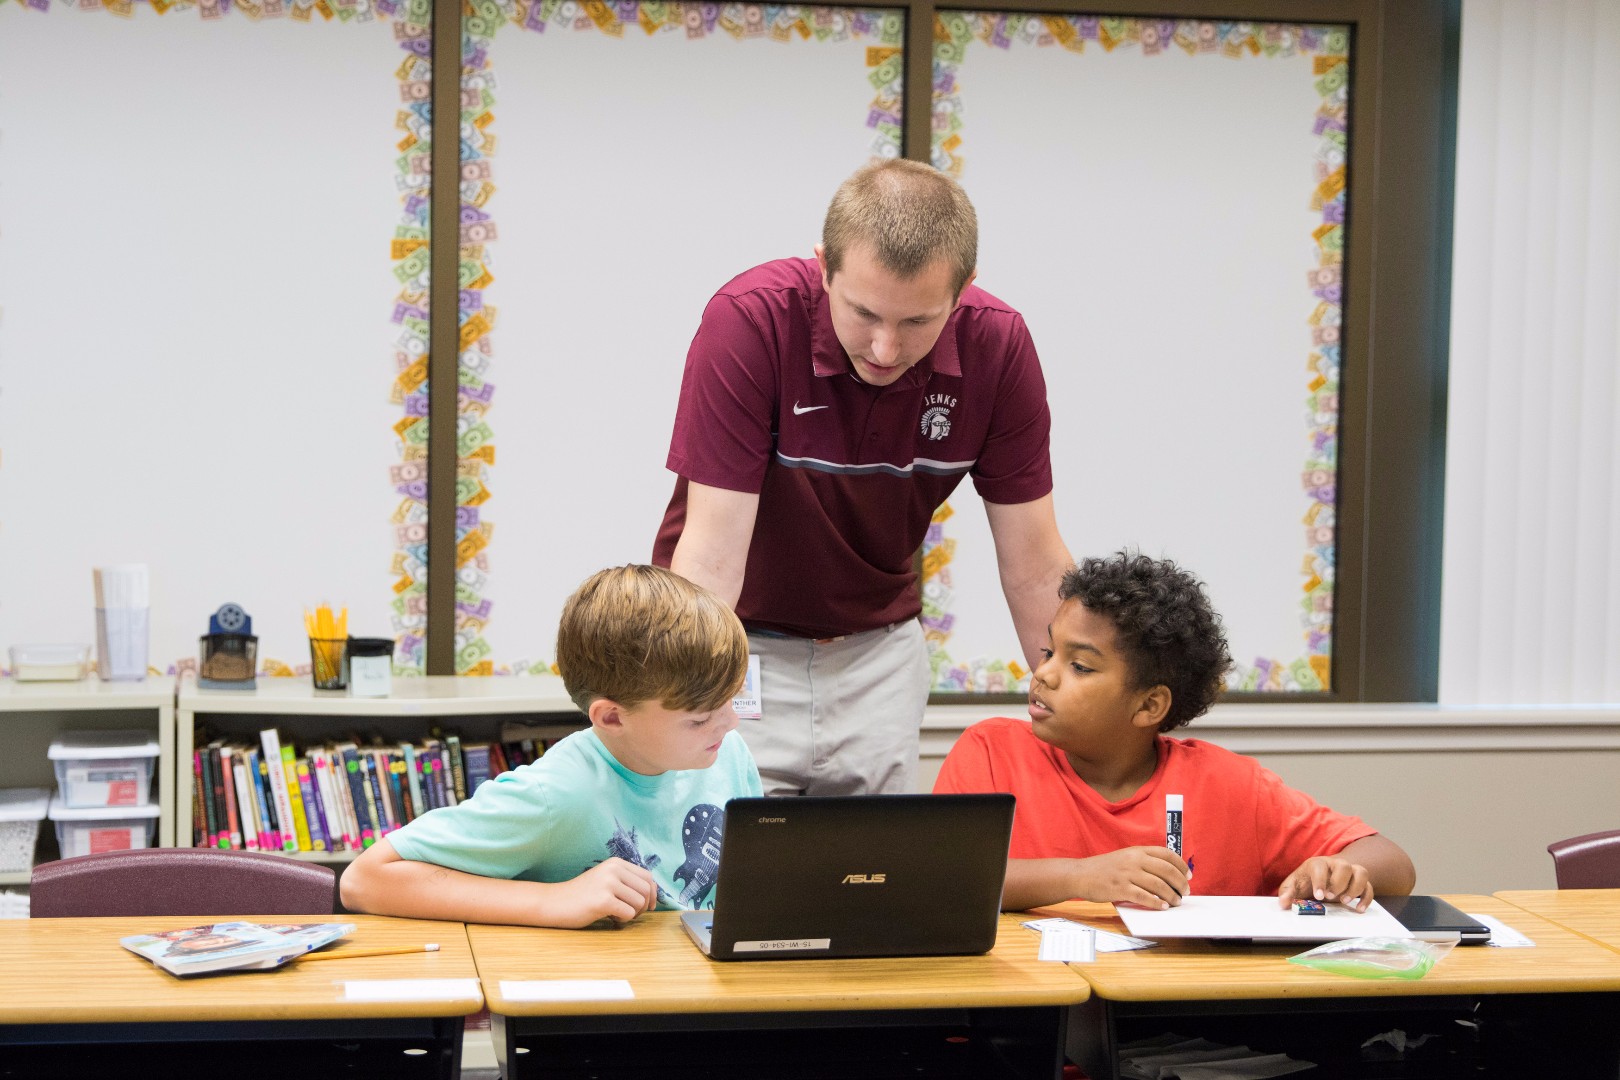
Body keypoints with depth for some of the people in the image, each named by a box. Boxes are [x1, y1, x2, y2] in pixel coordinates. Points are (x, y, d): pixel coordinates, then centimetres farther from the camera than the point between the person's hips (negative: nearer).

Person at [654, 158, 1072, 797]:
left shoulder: (996, 346, -16)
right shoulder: (751, 320, -25)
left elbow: (1033, 567, -8)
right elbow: (713, 551, -27)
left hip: (878, 646, 3)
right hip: (741, 640, -3)